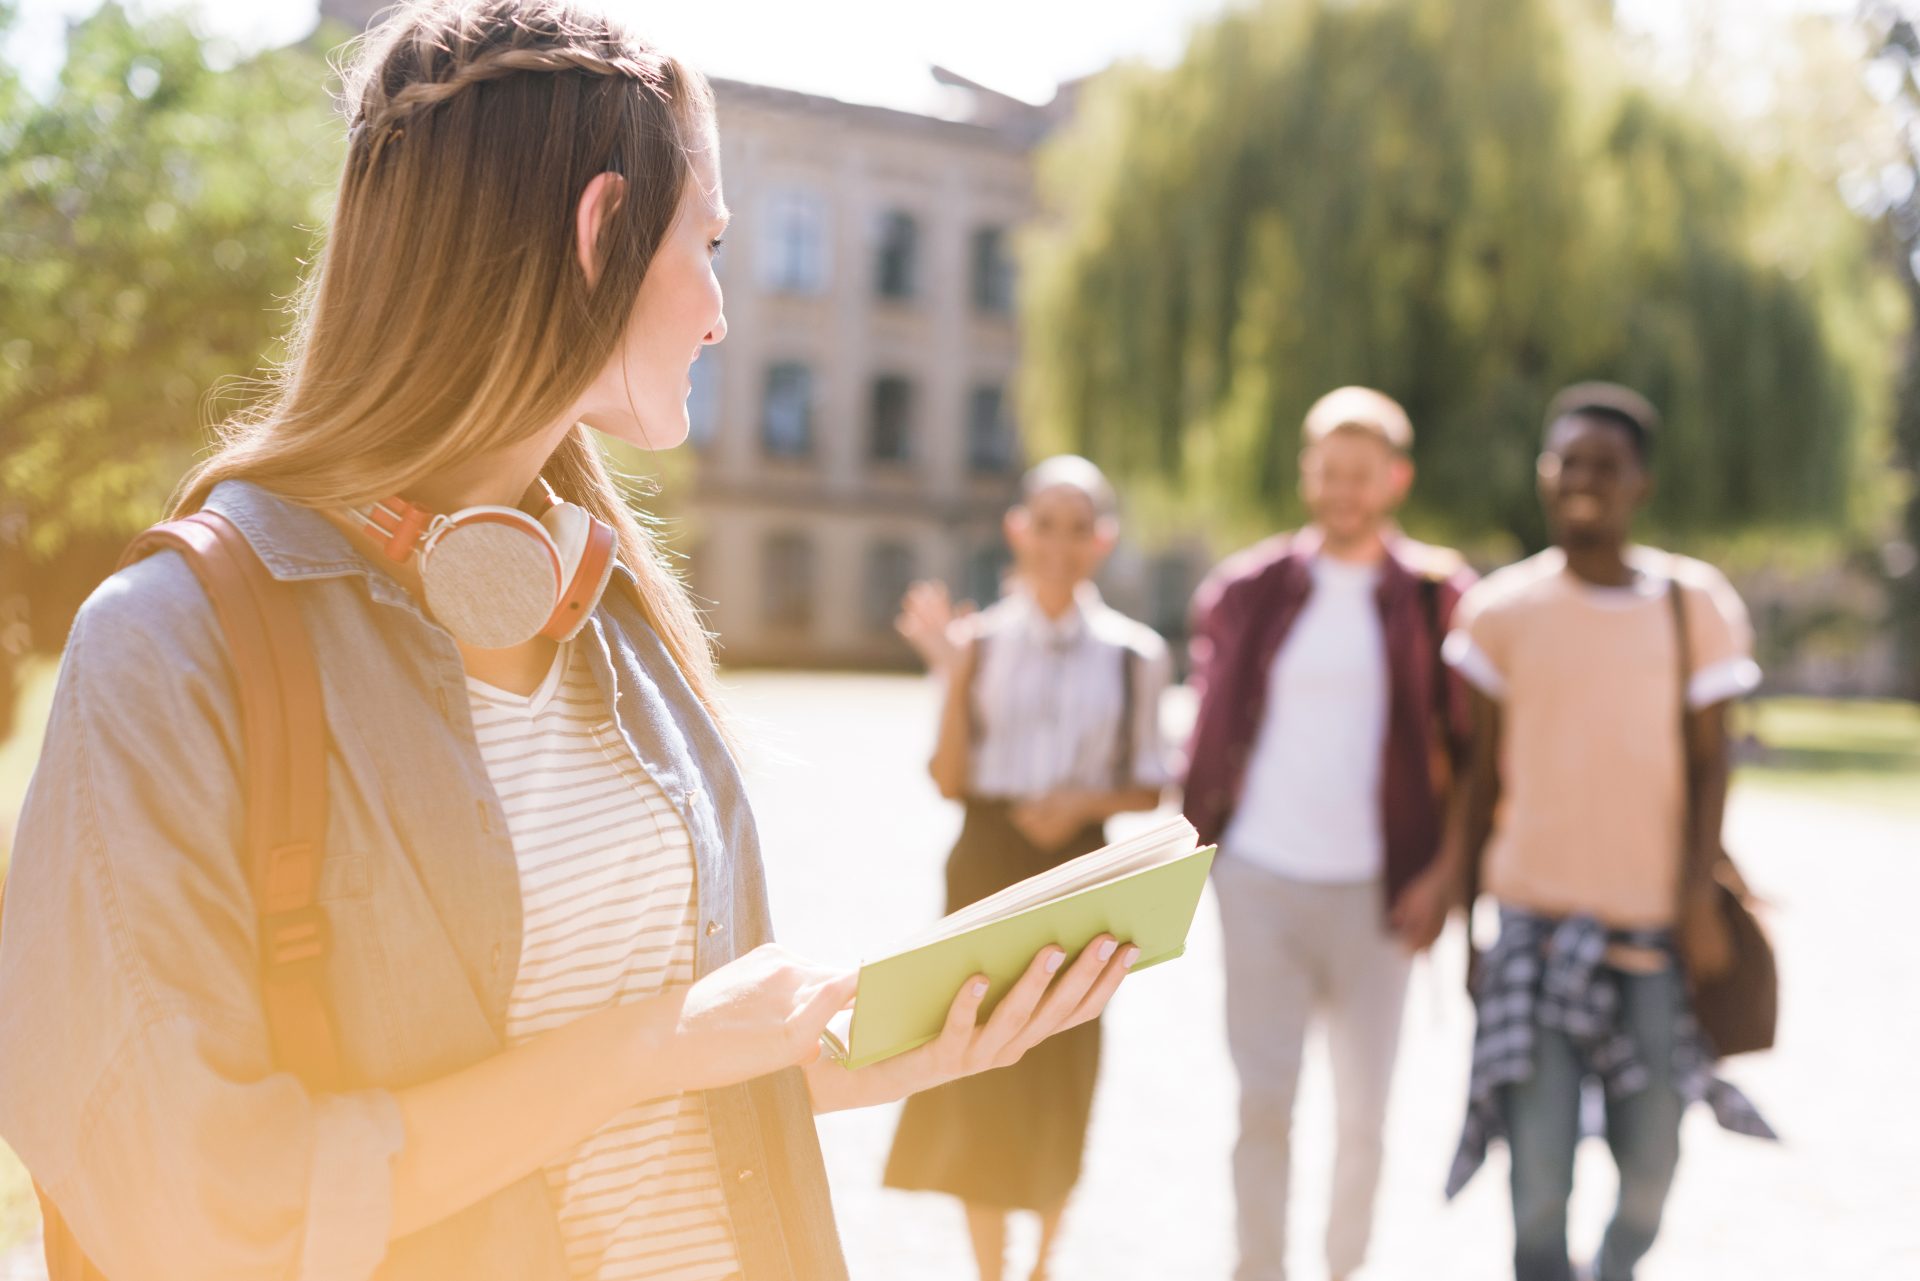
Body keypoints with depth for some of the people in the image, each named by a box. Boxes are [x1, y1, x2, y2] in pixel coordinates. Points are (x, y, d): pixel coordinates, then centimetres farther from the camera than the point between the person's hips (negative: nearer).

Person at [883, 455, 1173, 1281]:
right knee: (977, 1073, 0)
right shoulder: (981, 643, 1)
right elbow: (950, 781, -2)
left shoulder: (1133, 655, 2)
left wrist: (1084, 803, -13)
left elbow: (1147, 788, 6)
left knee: (1061, 1078, 6)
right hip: (986, 865, 0)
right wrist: (956, 676, -13)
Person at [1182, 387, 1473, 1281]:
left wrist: (1447, 874, -5)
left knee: (1364, 1111, 10)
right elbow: (1211, 731, 10)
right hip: (1259, 875, 0)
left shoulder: (1435, 597, 0)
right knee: (1262, 1105, 2)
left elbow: (1476, 750, 3)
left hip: (1376, 891, 0)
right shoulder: (1249, 591, 3)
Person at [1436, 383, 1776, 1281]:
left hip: (1653, 922, 1)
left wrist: (1699, 893, -8)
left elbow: (1708, 763, 2)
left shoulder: (1695, 605, 2)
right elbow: (1485, 765, 8)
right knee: (1539, 1163, -5)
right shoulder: (1502, 609, 3)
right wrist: (1450, 876, 0)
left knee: (1651, 1160, 8)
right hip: (1535, 912, 0)